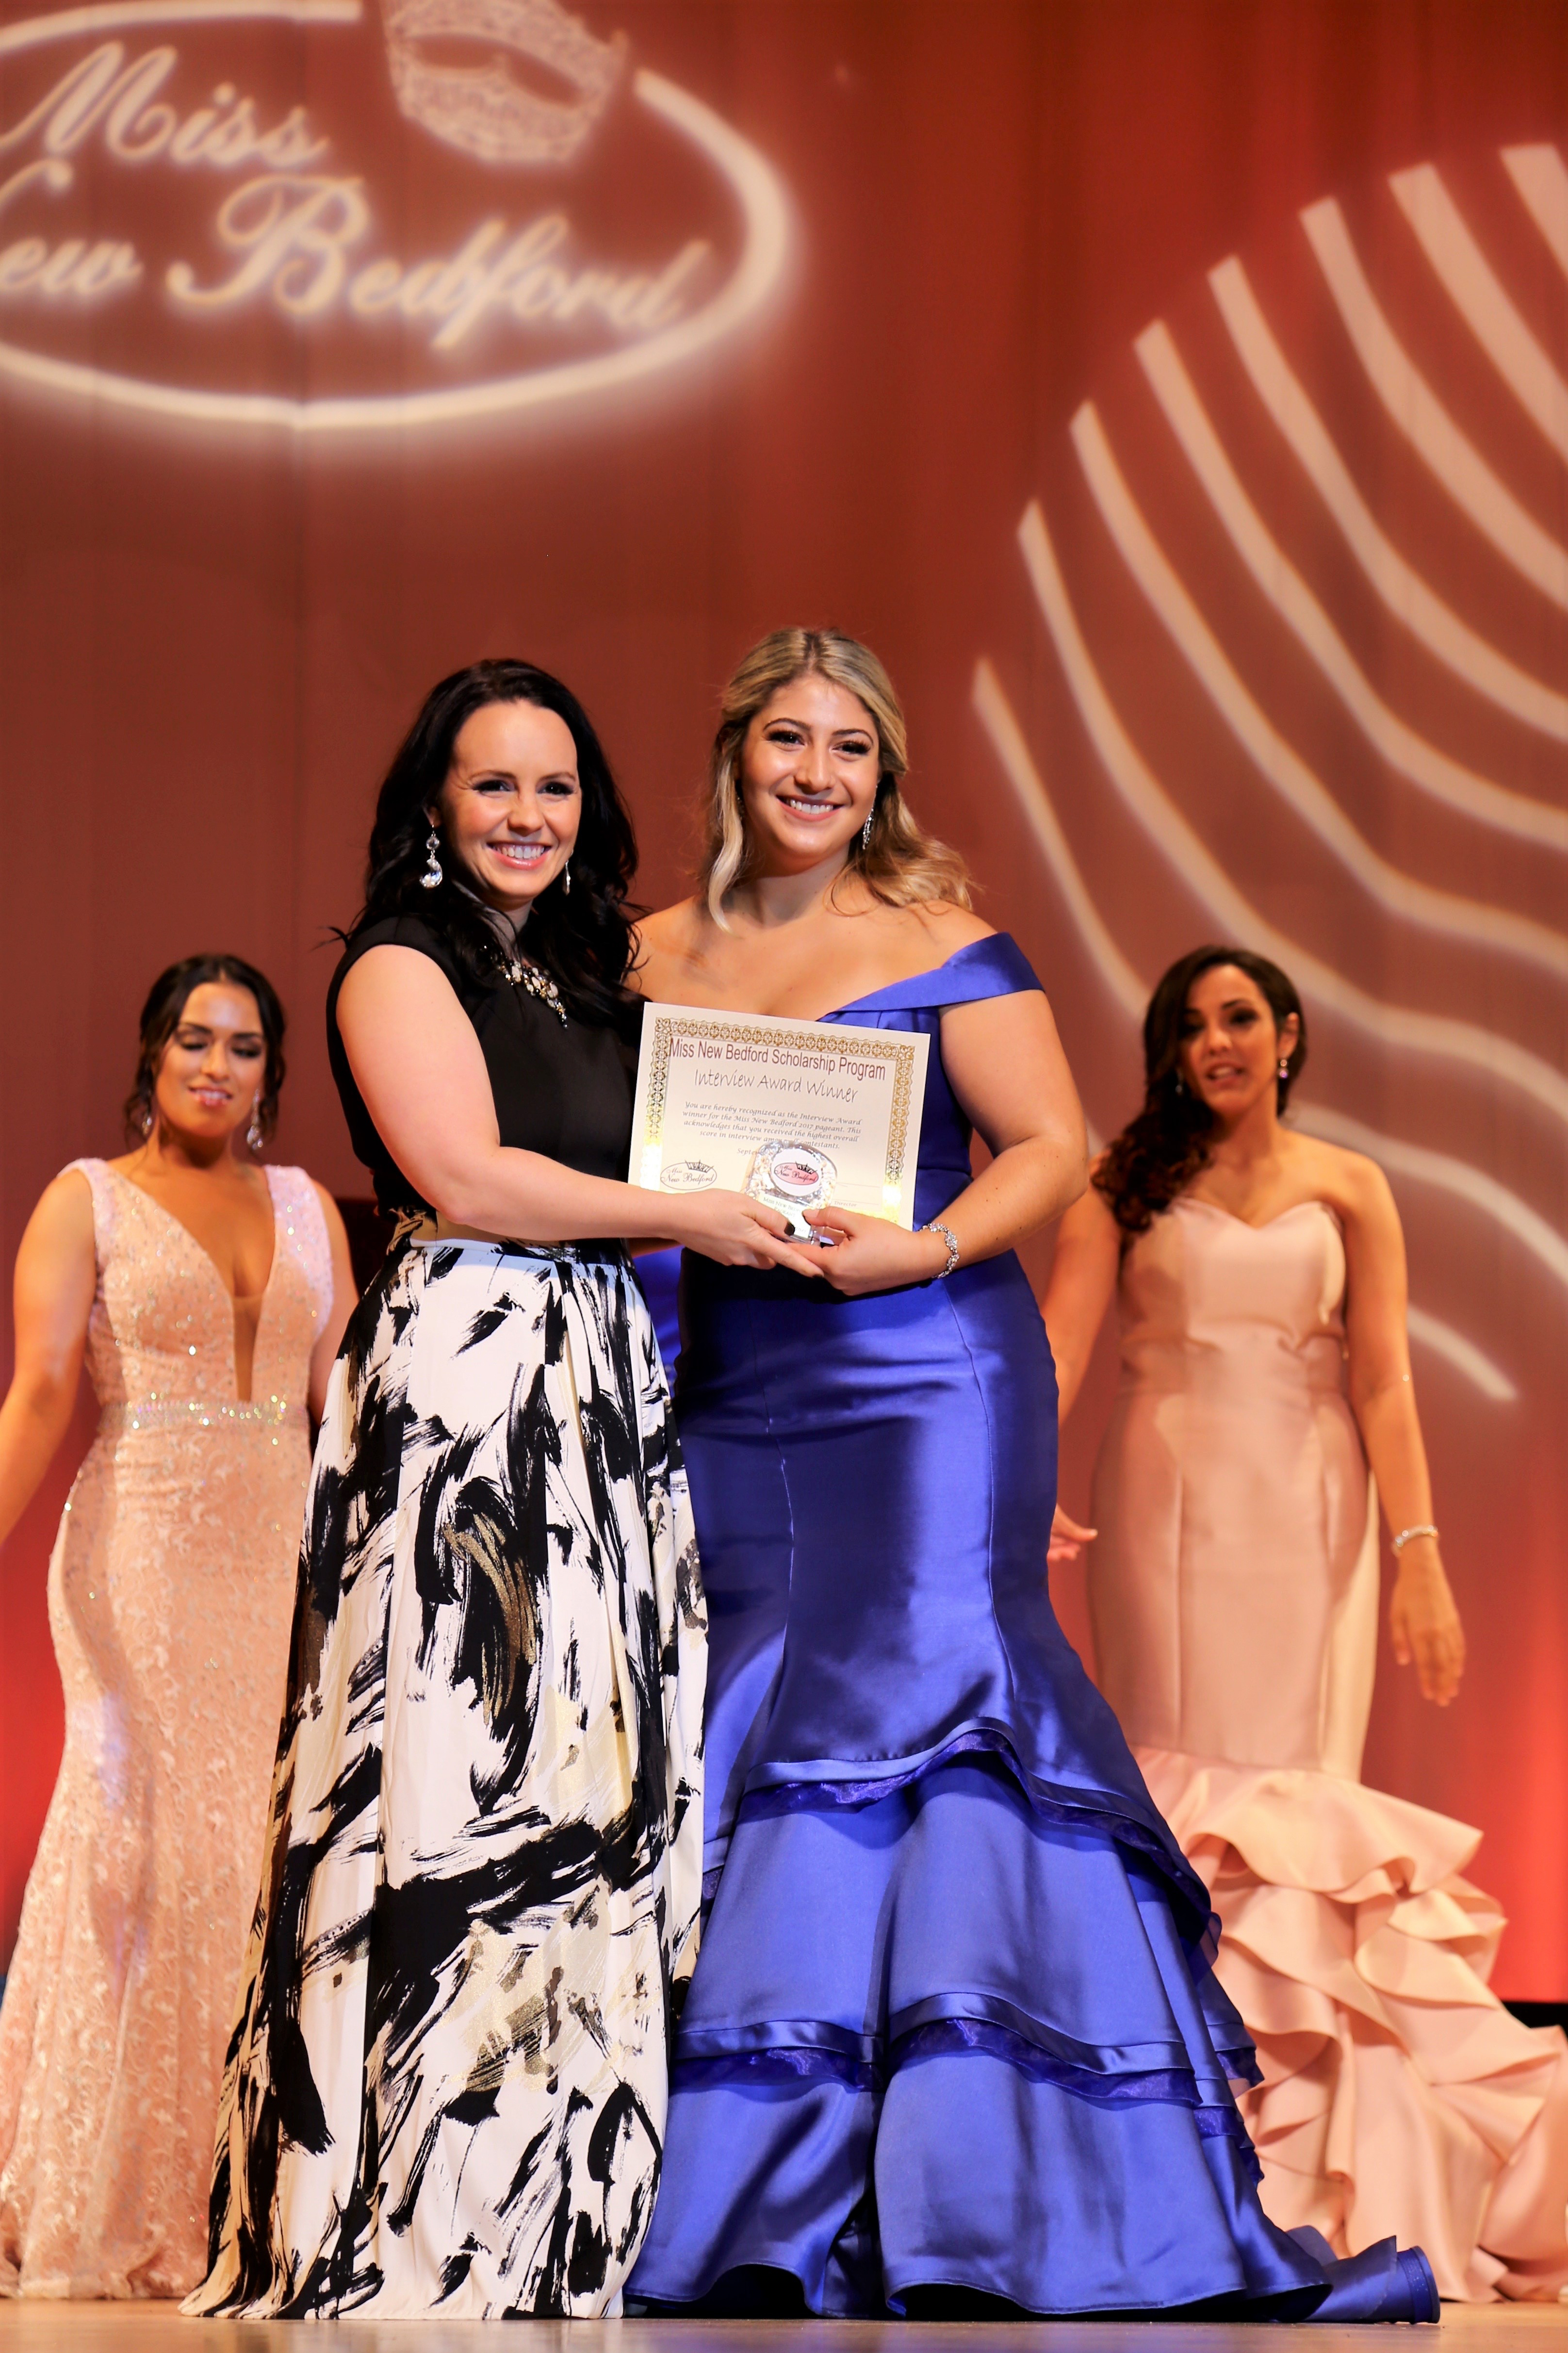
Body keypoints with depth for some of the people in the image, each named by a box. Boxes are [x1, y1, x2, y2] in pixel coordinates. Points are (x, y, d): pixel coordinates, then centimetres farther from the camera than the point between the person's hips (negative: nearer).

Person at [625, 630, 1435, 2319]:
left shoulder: (934, 939, 1)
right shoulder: (661, 957, 12)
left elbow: (1052, 1144, -3)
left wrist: (921, 1250, -18)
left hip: (922, 1375, -4)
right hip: (734, 1402, 4)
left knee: (924, 1702, -12)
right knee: (746, 1762, 0)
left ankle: (976, 2212, -9)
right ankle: (766, 2213, 4)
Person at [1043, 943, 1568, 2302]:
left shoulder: (1349, 1190, 6)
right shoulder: (1130, 1183, 5)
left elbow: (1383, 1380, 0)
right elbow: (1060, 1338, -8)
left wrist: (1420, 1554, -10)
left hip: (1308, 1512, 0)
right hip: (1168, 1505, 0)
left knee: (1296, 1782, 0)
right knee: (1178, 1772, 1)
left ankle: (1305, 2129, 5)